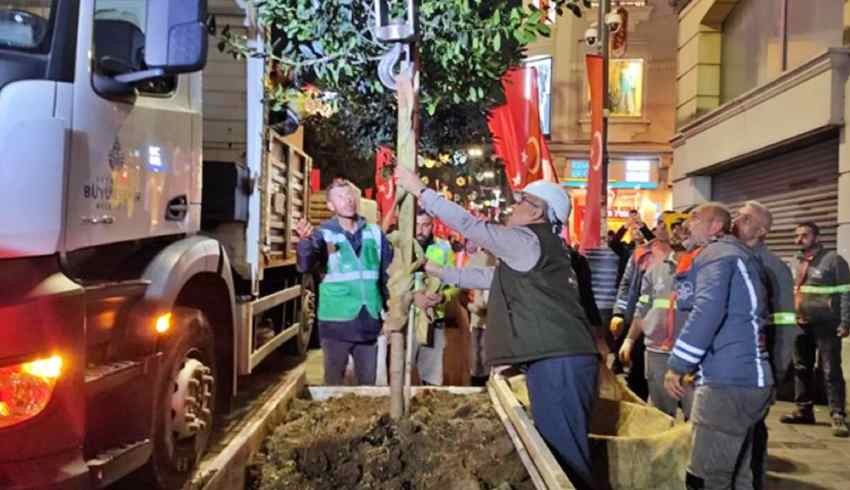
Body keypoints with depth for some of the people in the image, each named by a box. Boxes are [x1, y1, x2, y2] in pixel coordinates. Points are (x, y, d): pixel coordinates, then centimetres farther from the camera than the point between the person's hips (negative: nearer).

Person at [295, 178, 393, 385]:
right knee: (334, 381, 10)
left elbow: (389, 272, 10)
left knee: (368, 381, 16)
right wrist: (305, 241, -41)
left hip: (369, 322, 3)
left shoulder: (374, 233, 5)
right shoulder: (324, 234, -5)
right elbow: (305, 266, -22)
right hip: (336, 322, -3)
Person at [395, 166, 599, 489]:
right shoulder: (536, 247, 24)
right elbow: (488, 277, 31)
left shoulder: (529, 241, -6)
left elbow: (470, 226, -8)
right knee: (555, 446, 14)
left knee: (562, 448, -8)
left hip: (559, 360, -10)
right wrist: (437, 271, 32)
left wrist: (420, 191, -2)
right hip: (554, 359, 10)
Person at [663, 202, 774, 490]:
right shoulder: (738, 255, 24)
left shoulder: (715, 253, -6)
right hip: (748, 379, 10)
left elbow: (708, 310, -22)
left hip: (728, 381, -10)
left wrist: (678, 365, -17)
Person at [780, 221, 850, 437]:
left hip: (825, 325, -7)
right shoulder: (797, 263, 15)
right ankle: (803, 411, 22)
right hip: (801, 324, 7)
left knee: (831, 371, -6)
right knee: (802, 369, 12)